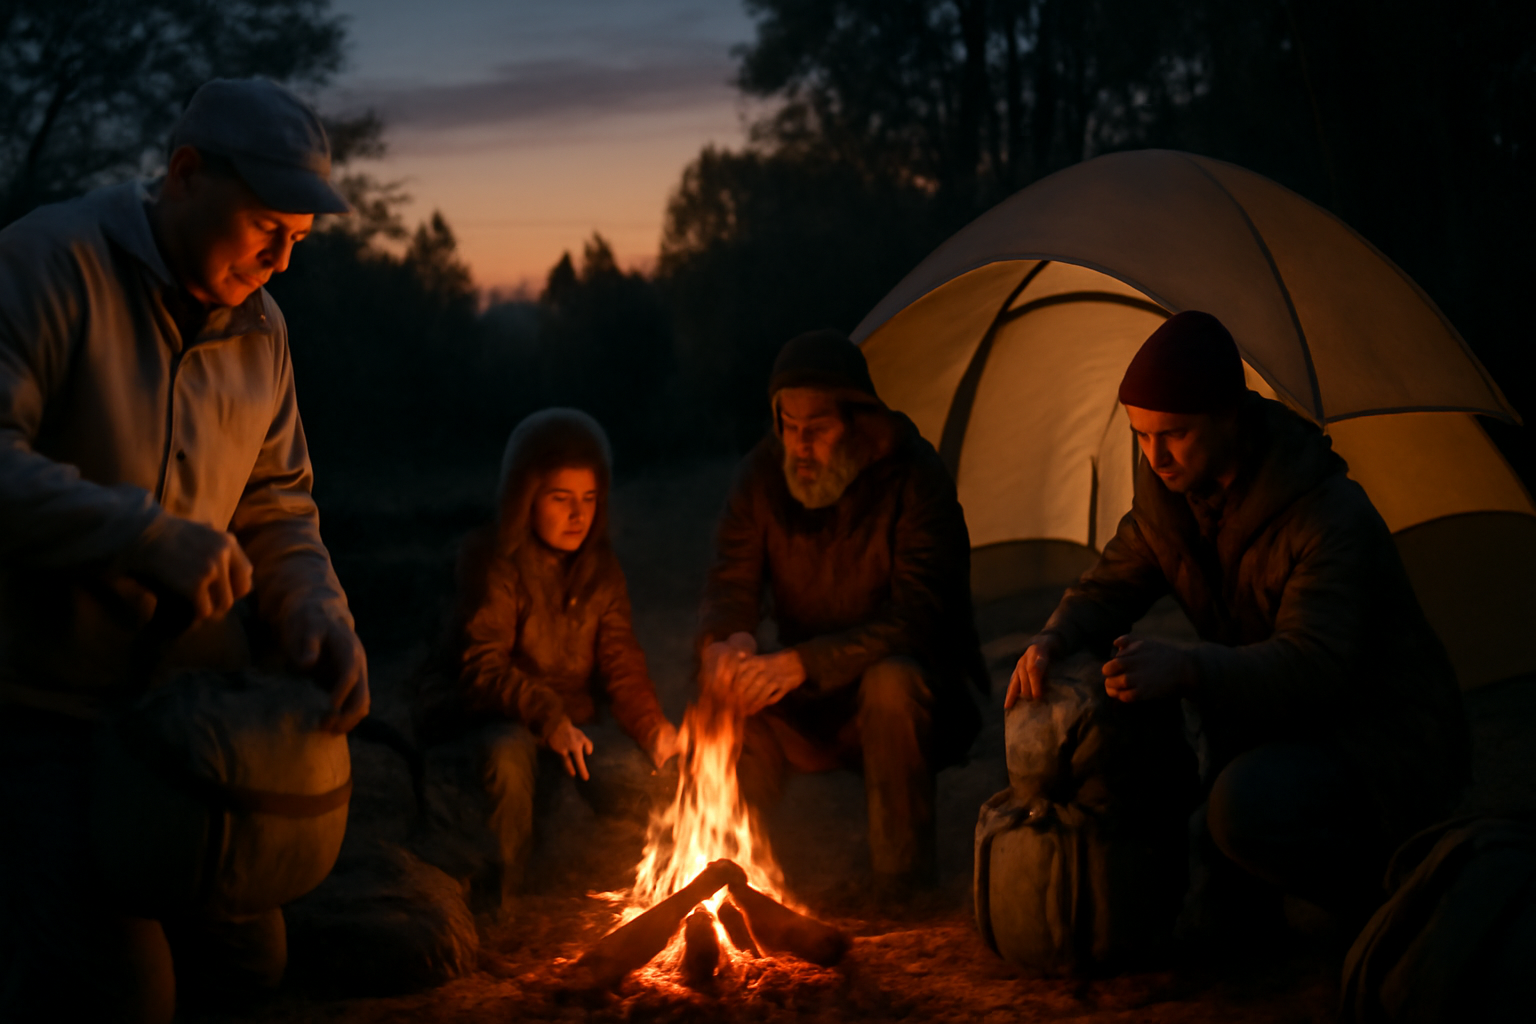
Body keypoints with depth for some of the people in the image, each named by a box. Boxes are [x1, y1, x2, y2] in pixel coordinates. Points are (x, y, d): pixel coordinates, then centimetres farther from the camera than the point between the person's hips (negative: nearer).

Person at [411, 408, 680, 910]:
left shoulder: (600, 567, 3)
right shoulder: (491, 559, -14)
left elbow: (619, 660, 0)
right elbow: (482, 667, -22)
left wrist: (650, 722, -19)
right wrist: (547, 719, -37)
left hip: (568, 718, 5)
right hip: (479, 716, -5)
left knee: (637, 778, -20)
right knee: (509, 751, -39)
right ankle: (495, 901, -17)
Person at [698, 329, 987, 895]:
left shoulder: (916, 478, -21)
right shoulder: (763, 475, -7)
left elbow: (916, 620, -27)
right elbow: (730, 589, -4)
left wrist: (801, 664, -37)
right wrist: (723, 642, -30)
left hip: (902, 693, -3)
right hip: (808, 703, 4)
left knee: (891, 682, -38)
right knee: (730, 703, -27)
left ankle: (903, 895, -24)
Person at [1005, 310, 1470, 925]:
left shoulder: (1332, 516, -27)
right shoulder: (1170, 483, -3)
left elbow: (1312, 665, -36)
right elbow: (1114, 584, 5)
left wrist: (1186, 671, -52)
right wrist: (1053, 642, -17)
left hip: (1387, 744, -8)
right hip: (1284, 724, 8)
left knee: (1246, 806, -35)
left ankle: (1386, 893, -6)